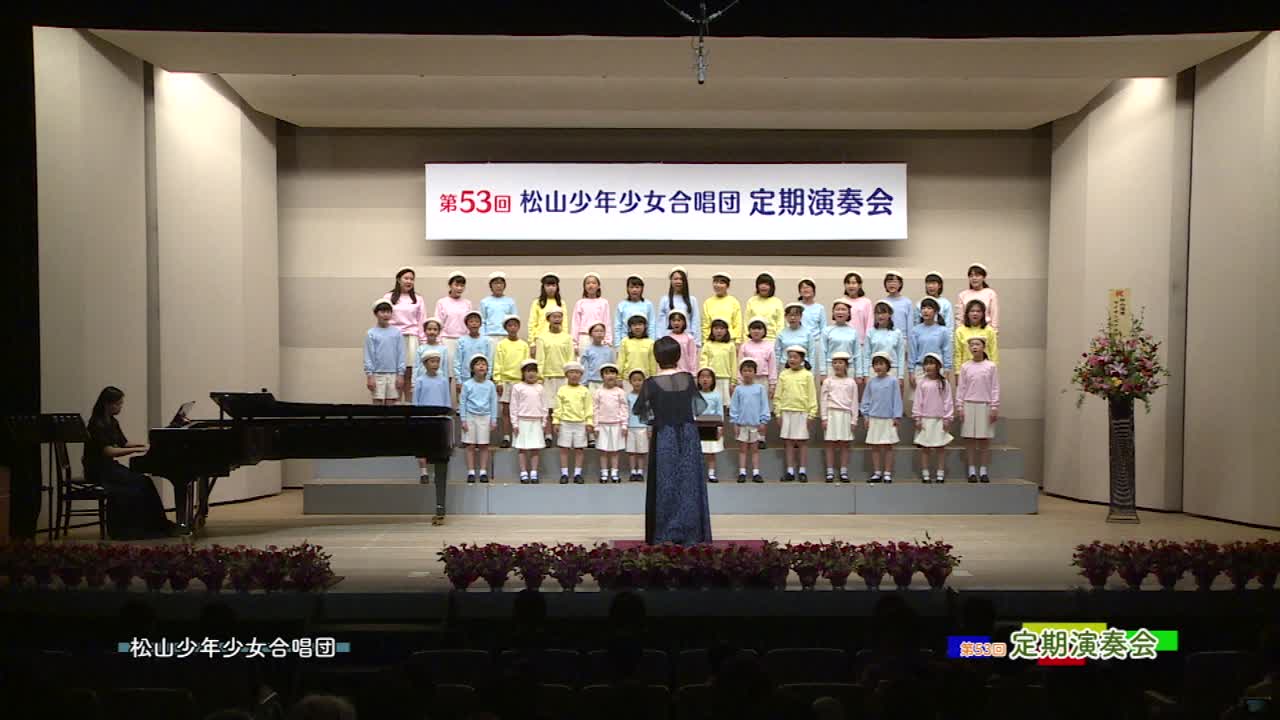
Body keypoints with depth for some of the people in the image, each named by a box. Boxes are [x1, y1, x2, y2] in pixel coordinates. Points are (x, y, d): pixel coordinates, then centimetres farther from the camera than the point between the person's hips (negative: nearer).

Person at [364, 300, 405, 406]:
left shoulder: (397, 333, 3)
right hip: (377, 374, -1)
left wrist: (401, 374, -1)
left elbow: (401, 355, 3)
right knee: (378, 403, 1)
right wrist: (369, 375, -7)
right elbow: (368, 356, -1)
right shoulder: (371, 334, 0)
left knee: (391, 403, 6)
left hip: (393, 374, 1)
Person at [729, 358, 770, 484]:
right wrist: (735, 422, -2)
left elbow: (764, 406, 0)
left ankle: (755, 473, 9)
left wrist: (763, 421, -4)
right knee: (742, 449, 6)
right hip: (742, 424, 0)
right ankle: (742, 473, 9)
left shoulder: (760, 388, 0)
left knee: (755, 449, 7)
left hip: (756, 424, 0)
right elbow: (734, 406, 2)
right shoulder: (738, 389, 2)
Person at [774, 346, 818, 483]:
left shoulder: (807, 375, -1)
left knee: (802, 441, 4)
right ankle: (790, 471, 12)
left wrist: (811, 414, -6)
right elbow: (778, 396, 7)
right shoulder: (783, 375, 5)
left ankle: (802, 471, 11)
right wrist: (778, 413, 2)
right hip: (787, 412, 2)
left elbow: (812, 396, -2)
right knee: (789, 442, 6)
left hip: (802, 412, -2)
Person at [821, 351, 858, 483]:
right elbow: (823, 400, 2)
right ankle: (830, 472, 5)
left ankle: (844, 472, 9)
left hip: (846, 415, 1)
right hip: (832, 414, -1)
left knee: (844, 444, 3)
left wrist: (854, 420, 1)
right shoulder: (828, 381, 4)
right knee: (831, 444, 1)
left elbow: (854, 402, 5)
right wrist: (824, 417, -5)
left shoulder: (851, 382, 5)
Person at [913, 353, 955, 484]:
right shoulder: (922, 382, 0)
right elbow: (917, 401, 0)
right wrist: (917, 418, -4)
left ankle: (940, 474, 12)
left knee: (941, 448, 5)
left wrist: (947, 418, -4)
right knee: (925, 448, 5)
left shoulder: (943, 382, 0)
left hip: (939, 419, 0)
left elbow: (948, 401, 0)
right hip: (925, 420, 0)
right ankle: (925, 474, 10)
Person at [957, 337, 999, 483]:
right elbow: (961, 388, 4)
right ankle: (972, 471, 8)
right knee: (969, 438, 1)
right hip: (969, 405, 1)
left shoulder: (991, 366, 1)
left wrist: (994, 407, -5)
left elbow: (995, 388, 0)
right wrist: (959, 407, -2)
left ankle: (983, 471, 10)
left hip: (985, 406, -1)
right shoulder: (965, 367, 4)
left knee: (984, 439, 2)